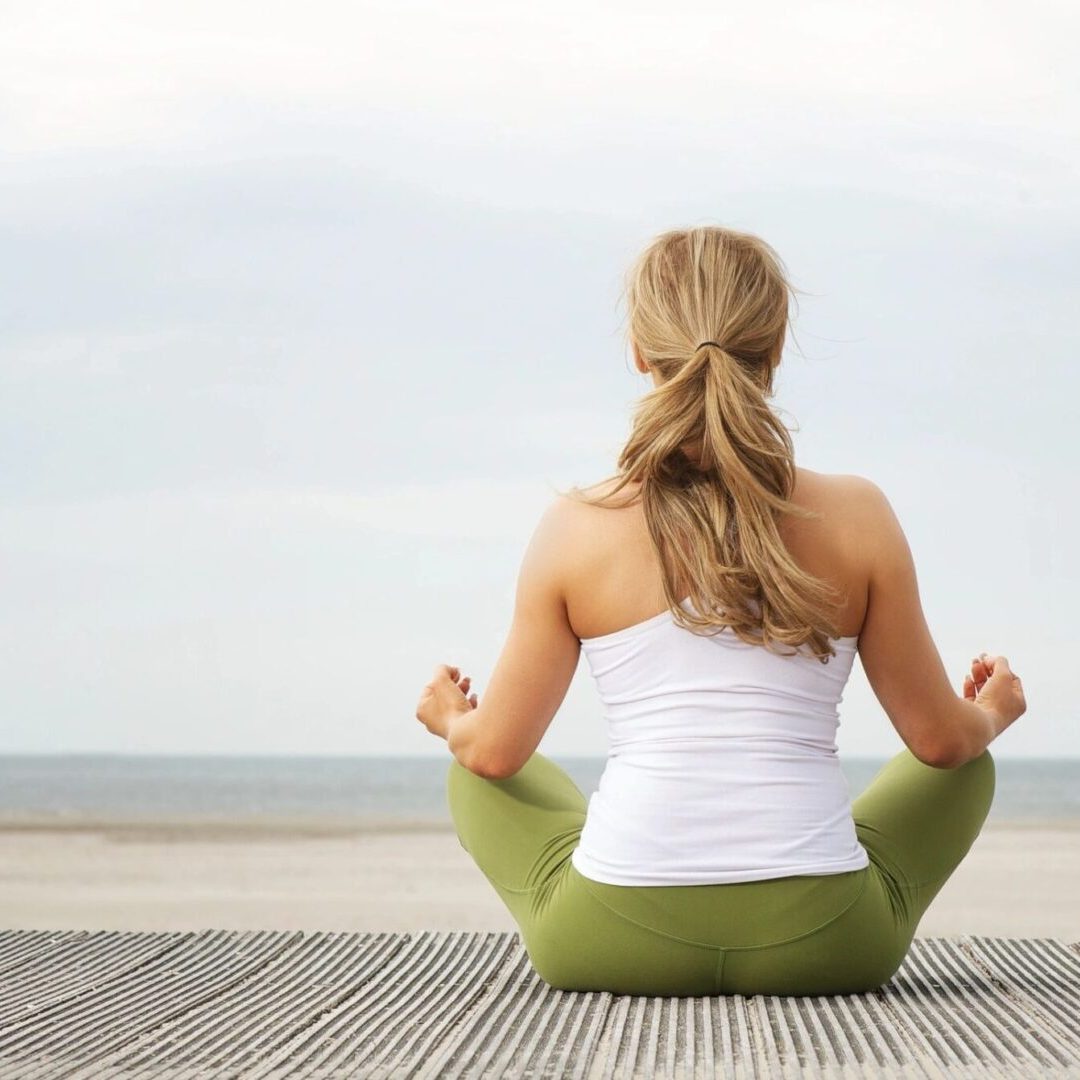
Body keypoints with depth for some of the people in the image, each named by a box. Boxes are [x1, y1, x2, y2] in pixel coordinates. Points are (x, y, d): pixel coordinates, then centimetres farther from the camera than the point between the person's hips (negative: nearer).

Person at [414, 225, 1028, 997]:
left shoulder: (576, 529, -3)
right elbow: (941, 740, 5)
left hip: (615, 944, -1)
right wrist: (992, 714, 29)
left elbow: (497, 751, 5)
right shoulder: (856, 519, -3)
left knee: (478, 775, 31)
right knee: (966, 765, 31)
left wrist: (452, 720, 29)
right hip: (823, 947, 1)